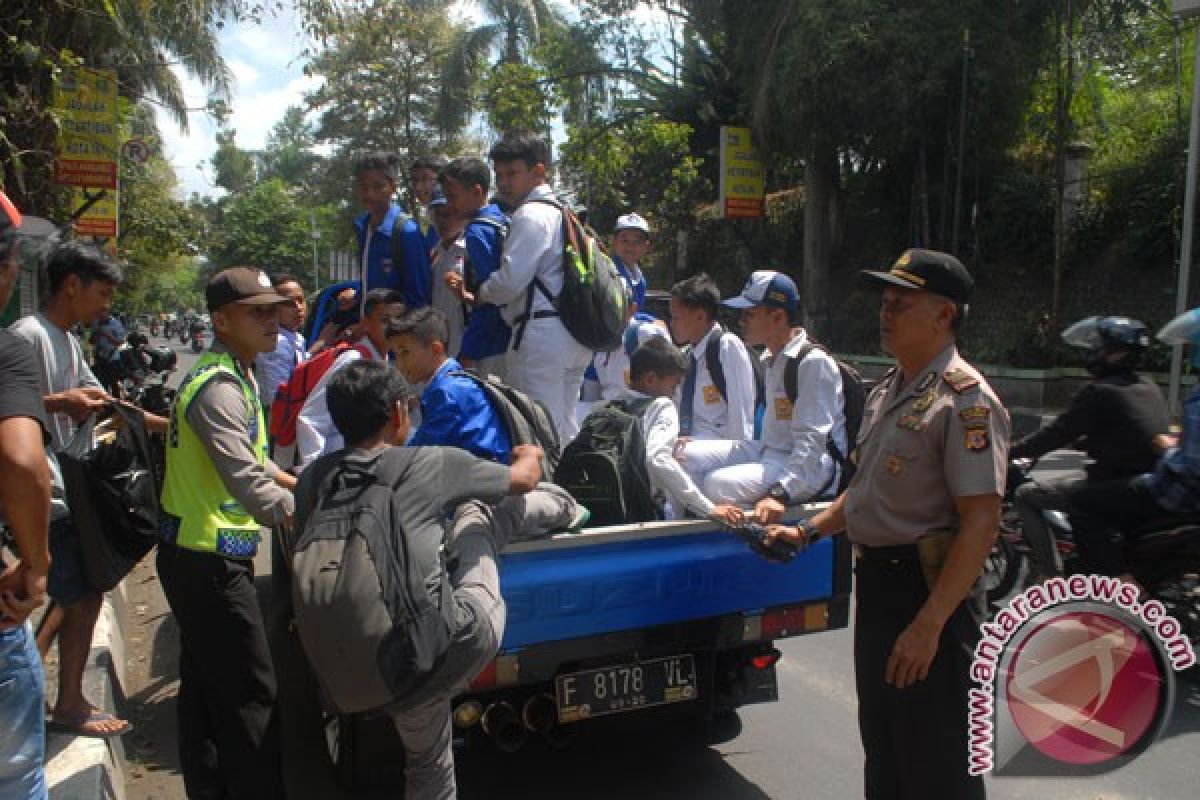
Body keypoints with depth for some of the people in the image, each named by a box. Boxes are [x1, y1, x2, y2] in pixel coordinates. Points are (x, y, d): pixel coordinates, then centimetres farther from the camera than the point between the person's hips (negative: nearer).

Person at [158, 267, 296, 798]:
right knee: (250, 697, -4)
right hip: (209, 560, -11)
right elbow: (246, 481, -28)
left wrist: (297, 483, 19)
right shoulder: (220, 387, -21)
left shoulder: (232, 375, 11)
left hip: (196, 553, 11)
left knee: (205, 685, 20)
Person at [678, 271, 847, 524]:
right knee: (689, 455, -2)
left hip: (815, 467, -9)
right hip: (769, 452, 9)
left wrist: (780, 494, -33)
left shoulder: (813, 362, -16)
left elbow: (812, 442, -23)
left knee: (719, 484, -28)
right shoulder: (772, 358, 14)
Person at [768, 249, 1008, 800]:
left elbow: (980, 523, -23)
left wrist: (929, 624, -26)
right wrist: (809, 532, 13)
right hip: (875, 584, 9)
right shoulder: (886, 392, 12)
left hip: (926, 590, -9)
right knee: (882, 754, 22)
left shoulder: (966, 401, -17)